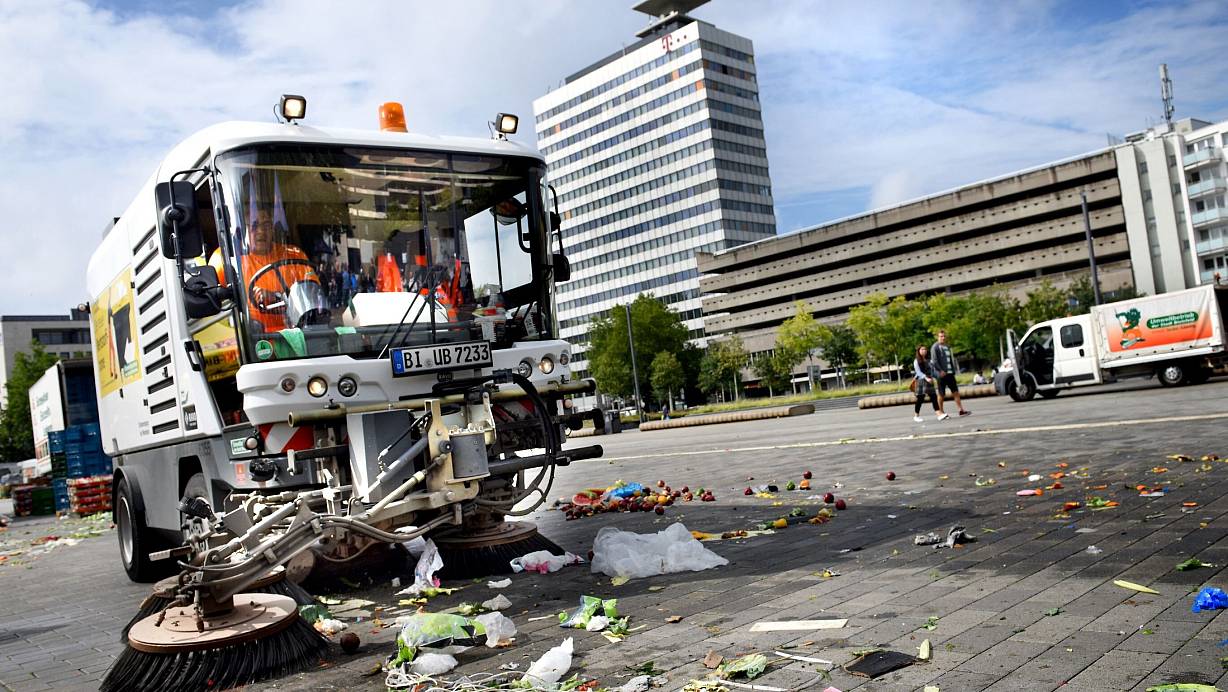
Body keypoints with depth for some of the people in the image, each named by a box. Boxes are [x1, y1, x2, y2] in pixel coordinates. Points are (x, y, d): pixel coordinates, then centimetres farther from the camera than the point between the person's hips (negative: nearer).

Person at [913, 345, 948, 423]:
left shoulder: (928, 360, 15)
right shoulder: (917, 361, -4)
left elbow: (933, 370, 16)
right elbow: (918, 372, -14)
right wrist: (926, 378, -27)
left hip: (930, 381, 6)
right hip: (921, 381, -6)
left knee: (934, 397, -4)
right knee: (920, 399, 0)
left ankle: (939, 414, -11)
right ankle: (916, 415, 12)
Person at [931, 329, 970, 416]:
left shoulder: (947, 347, 17)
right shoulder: (935, 347, -6)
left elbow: (951, 359, 22)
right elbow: (934, 360, -14)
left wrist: (953, 370, 13)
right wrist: (940, 370, -21)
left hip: (950, 373, 7)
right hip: (942, 374, -7)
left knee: (955, 392, 5)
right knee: (941, 394, 0)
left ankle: (961, 410, 8)